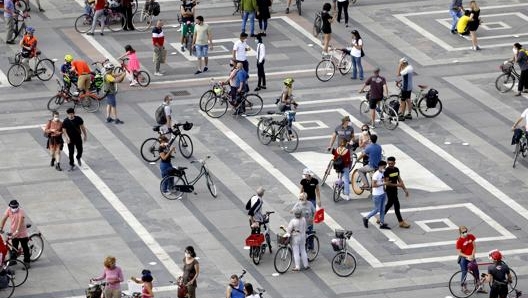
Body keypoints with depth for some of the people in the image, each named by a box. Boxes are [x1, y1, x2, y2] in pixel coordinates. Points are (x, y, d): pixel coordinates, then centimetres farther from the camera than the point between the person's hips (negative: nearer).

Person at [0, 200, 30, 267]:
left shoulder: (21, 211, -23)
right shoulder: (8, 210, -8)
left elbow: (20, 221, -32)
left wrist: (17, 231, -41)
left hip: (22, 233, -4)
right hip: (13, 233, 4)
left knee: (25, 248, 6)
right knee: (14, 247, 15)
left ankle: (27, 262, 16)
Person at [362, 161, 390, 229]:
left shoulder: (382, 174, 7)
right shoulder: (376, 175, -20)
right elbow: (373, 185, -25)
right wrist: (383, 184, -25)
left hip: (382, 194, 9)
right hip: (377, 195, -9)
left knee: (382, 209, 11)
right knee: (377, 210, 1)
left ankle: (382, 224, 18)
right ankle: (366, 218, 21)